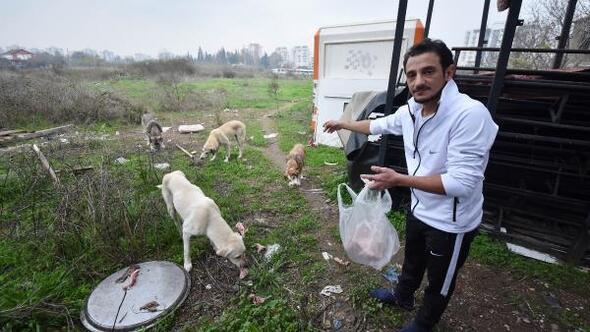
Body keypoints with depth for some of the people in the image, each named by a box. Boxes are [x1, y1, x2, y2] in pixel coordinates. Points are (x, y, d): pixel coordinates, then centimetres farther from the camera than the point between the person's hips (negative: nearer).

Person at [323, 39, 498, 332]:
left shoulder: (471, 114, -32)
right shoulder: (411, 110, -8)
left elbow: (462, 183, -33)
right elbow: (378, 125, 12)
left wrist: (399, 180, -32)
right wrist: (342, 124, 22)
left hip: (451, 223, -7)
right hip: (418, 209, 7)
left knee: (439, 282, 21)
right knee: (412, 261, 32)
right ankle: (402, 297, 61)